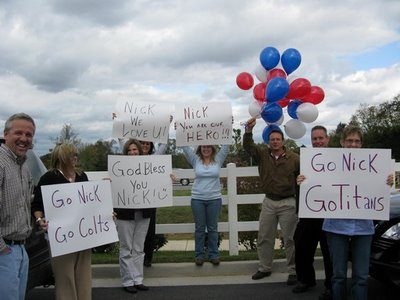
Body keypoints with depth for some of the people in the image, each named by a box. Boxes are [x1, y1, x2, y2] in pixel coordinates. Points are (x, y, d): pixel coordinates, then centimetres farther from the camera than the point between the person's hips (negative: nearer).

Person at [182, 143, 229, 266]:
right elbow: (185, 147, -1)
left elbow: (226, 146, -1)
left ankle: (213, 254, 18)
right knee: (199, 228, 8)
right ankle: (199, 255, 17)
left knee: (212, 228, 8)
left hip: (214, 199, 0)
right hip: (197, 199, 0)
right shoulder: (195, 160, 3)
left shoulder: (218, 160, 4)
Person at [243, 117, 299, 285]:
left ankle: (293, 271, 17)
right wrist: (248, 130, -28)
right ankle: (264, 268, 27)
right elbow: (248, 146, -11)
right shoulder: (262, 155, 2)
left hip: (288, 203, -3)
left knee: (290, 239, 4)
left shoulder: (294, 158, -5)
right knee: (264, 238, 12)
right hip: (268, 202, 4)